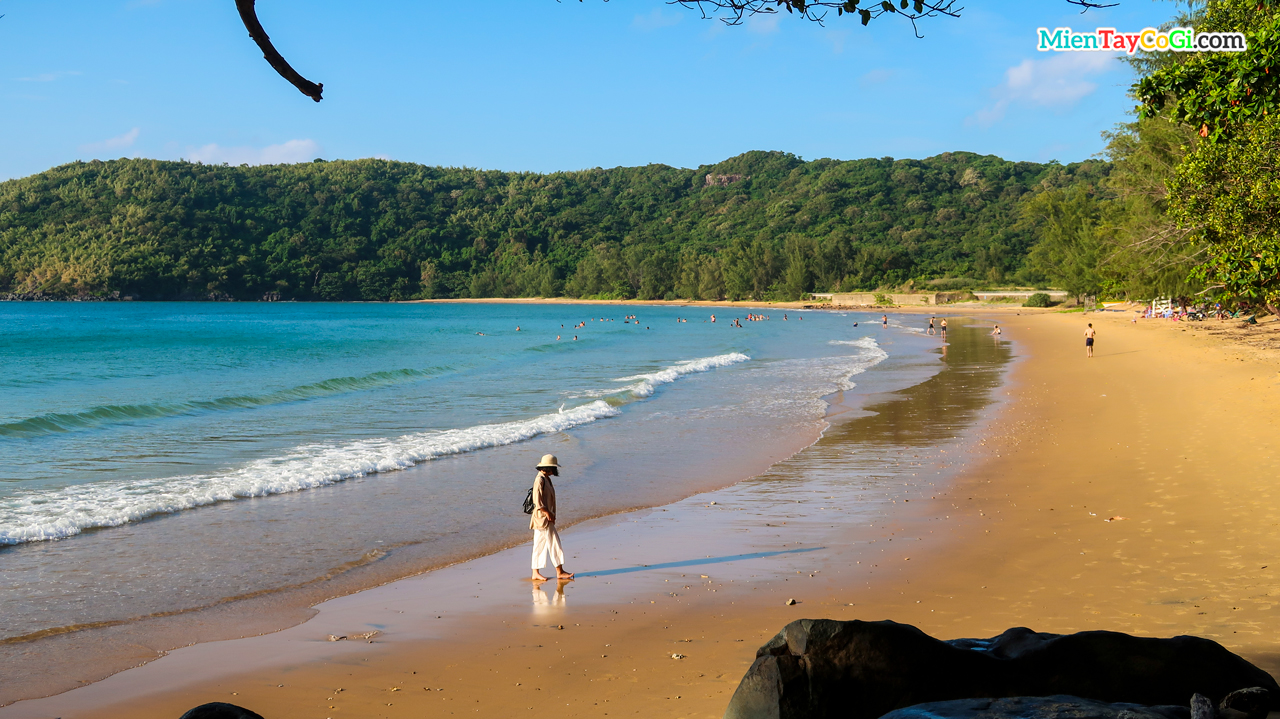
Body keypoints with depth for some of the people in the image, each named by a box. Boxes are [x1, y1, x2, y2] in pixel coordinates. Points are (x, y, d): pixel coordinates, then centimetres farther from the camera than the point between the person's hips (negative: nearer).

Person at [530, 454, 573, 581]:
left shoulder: (546, 479, 14)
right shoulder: (540, 480, -17)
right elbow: (538, 502, -21)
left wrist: (550, 514, 15)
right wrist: (548, 513, -16)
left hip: (546, 517, 10)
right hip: (542, 518, -10)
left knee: (540, 545, 10)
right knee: (554, 543, -4)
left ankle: (535, 573, 13)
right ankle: (560, 572, 2)